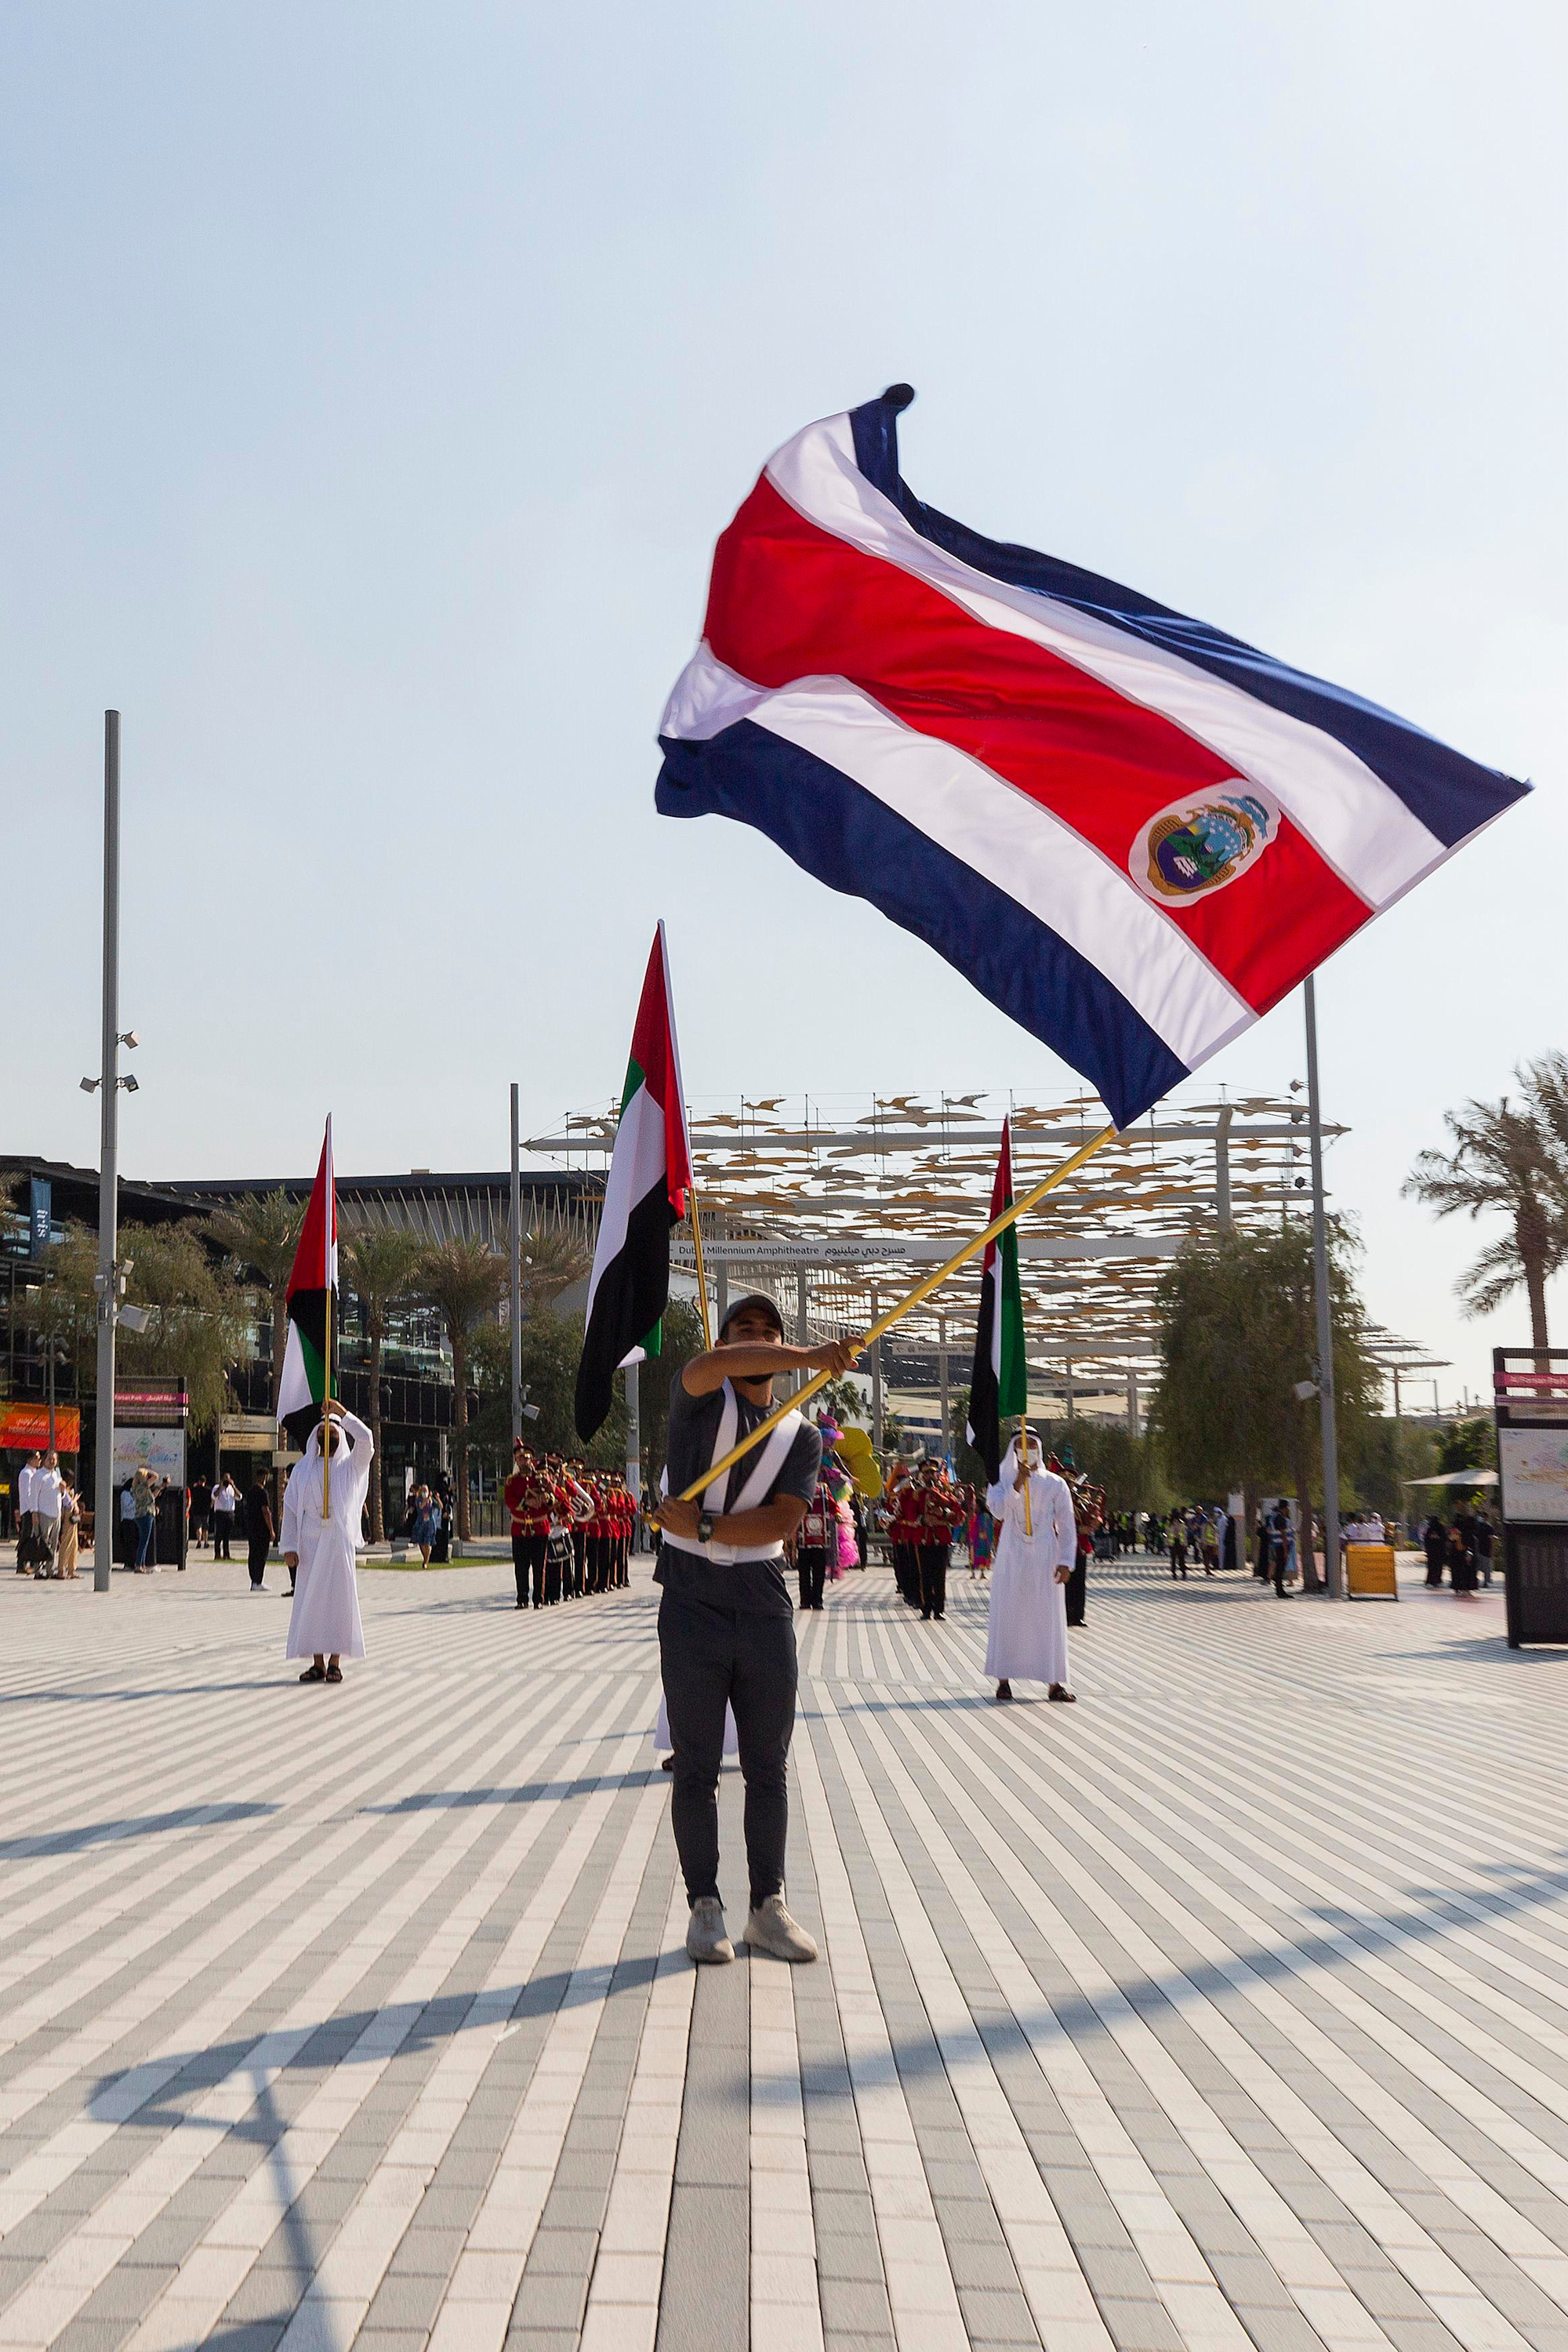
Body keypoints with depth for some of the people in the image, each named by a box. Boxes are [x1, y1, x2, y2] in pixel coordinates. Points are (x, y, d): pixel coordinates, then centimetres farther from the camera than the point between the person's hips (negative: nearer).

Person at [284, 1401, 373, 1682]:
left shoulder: (351, 1466, 9)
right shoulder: (302, 1469, 14)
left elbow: (366, 1439, -11)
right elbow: (290, 1509, 8)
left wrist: (342, 1412, -10)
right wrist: (289, 1546, -3)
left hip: (339, 1541, -2)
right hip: (309, 1543, 2)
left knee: (339, 1598, -5)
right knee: (310, 1600, -1)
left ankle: (334, 1663, -1)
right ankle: (317, 1663, 4)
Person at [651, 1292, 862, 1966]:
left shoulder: (802, 1437, 8)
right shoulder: (699, 1399, 1)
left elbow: (783, 1520, -7)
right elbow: (708, 1366, -25)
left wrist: (704, 1527, -17)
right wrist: (811, 1358, -33)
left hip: (765, 1611, 3)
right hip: (693, 1607, -3)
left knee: (769, 1767, 7)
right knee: (697, 1768, 3)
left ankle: (767, 1907, 15)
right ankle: (704, 1906, 11)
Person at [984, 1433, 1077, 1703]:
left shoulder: (1055, 1484, 6)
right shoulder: (1002, 1482, 6)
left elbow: (1067, 1525, 4)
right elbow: (998, 1511, -13)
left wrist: (1066, 1561, -5)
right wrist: (1018, 1484, -23)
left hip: (1046, 1559, 0)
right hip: (1011, 1559, 0)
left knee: (1049, 1618, -3)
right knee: (1007, 1616, -2)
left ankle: (1054, 1681, -1)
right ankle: (1004, 1678, 3)